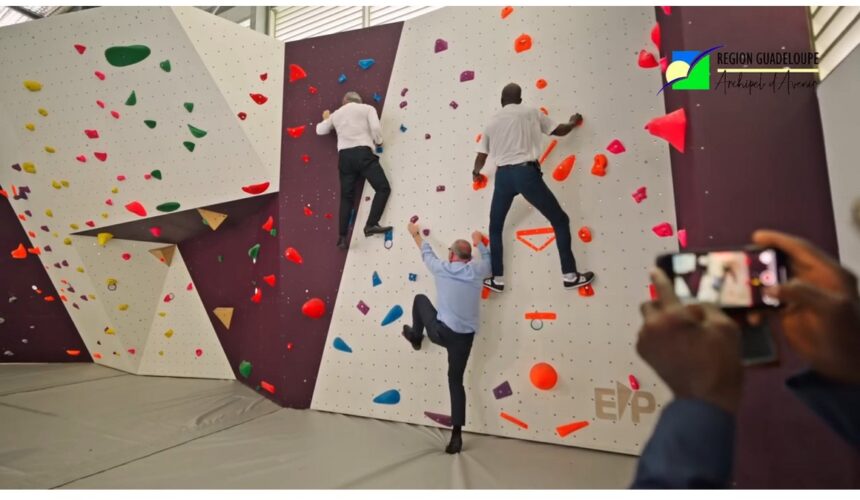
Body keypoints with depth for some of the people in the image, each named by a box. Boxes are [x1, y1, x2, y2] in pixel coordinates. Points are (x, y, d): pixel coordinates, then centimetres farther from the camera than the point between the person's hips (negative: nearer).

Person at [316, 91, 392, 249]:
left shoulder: (336, 114, 23)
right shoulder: (367, 108, 12)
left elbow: (320, 130, 31)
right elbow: (376, 127, -5)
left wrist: (326, 118, 50)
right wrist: (378, 142, 13)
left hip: (344, 156, 5)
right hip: (362, 152, -4)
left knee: (346, 197, 8)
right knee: (383, 188, -2)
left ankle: (342, 236, 2)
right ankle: (371, 225, -16)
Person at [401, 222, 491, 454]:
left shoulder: (441, 269, -5)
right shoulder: (477, 271, -1)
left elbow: (426, 252, 14)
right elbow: (488, 260, 23)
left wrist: (415, 233, 32)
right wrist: (479, 242, 39)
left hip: (441, 332, -2)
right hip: (465, 337, 3)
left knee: (420, 299, 23)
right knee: (456, 380, 17)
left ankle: (415, 336, 43)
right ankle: (457, 433, 12)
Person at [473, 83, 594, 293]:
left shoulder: (492, 122, 15)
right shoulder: (530, 112, 10)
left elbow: (481, 158, 16)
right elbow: (559, 131, 18)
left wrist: (476, 173, 38)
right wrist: (573, 122, 41)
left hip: (503, 176, 2)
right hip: (526, 172, -2)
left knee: (495, 228, 19)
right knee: (560, 220, 10)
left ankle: (497, 279, 18)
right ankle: (570, 275, 8)